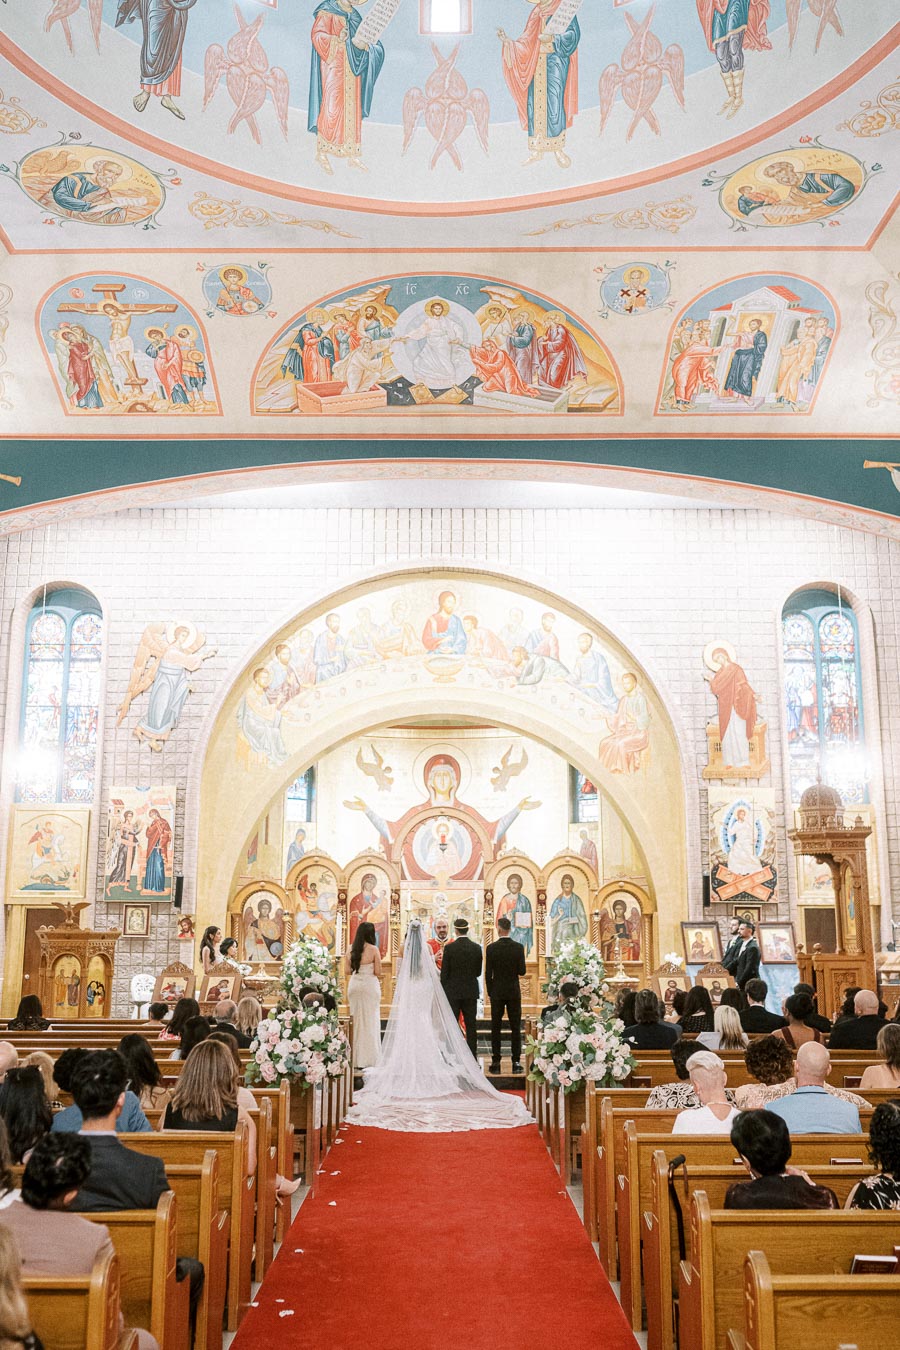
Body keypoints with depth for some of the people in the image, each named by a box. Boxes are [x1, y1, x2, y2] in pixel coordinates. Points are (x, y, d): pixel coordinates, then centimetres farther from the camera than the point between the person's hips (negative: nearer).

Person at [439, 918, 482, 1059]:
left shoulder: (449, 948, -10)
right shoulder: (476, 948, -2)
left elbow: (444, 973, -8)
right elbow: (478, 972, 5)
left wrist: (443, 992, 2)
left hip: (453, 992, -2)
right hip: (471, 992, 2)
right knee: (471, 1026, 6)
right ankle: (472, 1059, 7)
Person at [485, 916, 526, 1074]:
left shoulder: (491, 948, -8)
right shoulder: (518, 947, -6)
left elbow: (488, 973, -6)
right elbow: (522, 971, -6)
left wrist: (489, 991, 6)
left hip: (497, 992, -1)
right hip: (514, 992, 1)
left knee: (496, 1027, 6)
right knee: (515, 1027, 6)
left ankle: (496, 1062, 7)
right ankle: (516, 1062, 4)